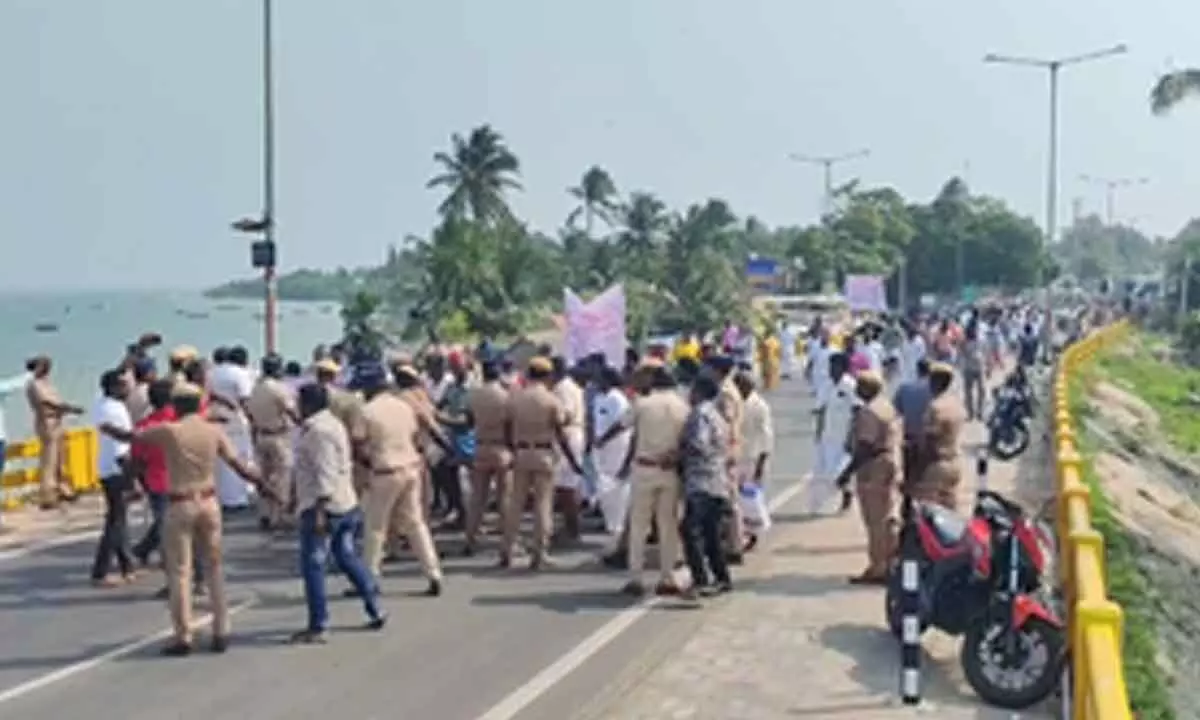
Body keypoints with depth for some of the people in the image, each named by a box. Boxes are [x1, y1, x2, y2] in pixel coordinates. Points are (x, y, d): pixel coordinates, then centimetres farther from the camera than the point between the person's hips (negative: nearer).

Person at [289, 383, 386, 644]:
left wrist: (319, 510, -25)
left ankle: (317, 627, 0)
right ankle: (375, 611, 21)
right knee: (347, 557, 18)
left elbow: (325, 473, -23)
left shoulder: (318, 430, -16)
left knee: (312, 565, -3)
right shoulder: (333, 424, 16)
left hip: (324, 506, -10)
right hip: (345, 504, 10)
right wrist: (299, 495, 29)